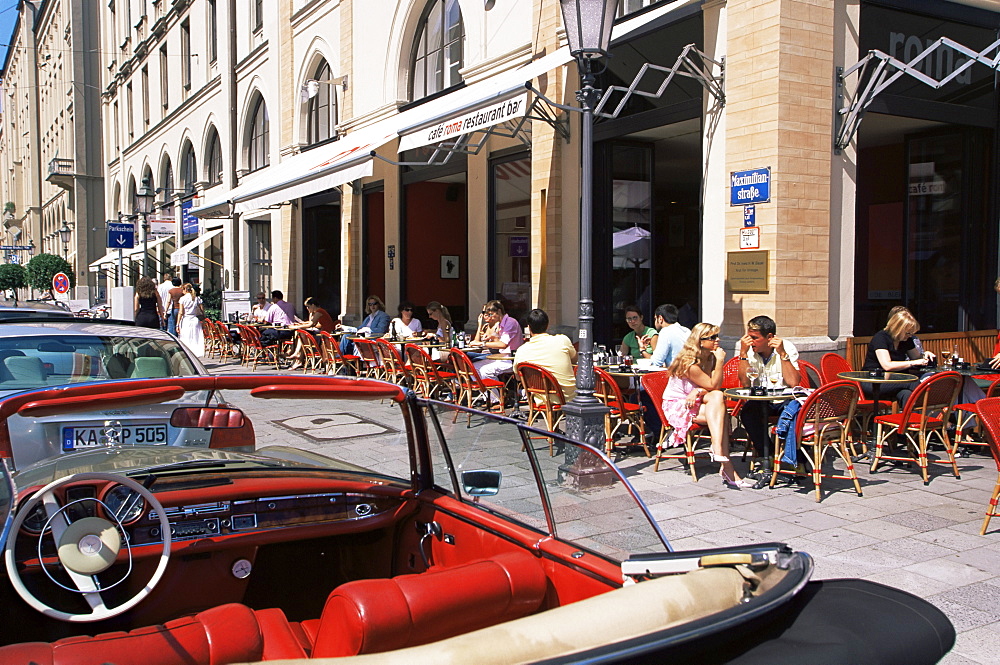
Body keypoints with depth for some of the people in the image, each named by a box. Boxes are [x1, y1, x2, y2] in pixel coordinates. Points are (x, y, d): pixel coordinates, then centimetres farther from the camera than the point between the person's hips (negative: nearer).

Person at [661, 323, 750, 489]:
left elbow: (716, 387, -4)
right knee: (717, 396, -28)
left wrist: (697, 391, -23)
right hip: (676, 407, -6)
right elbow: (713, 385, -18)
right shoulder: (689, 363, -19)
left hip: (694, 403, 6)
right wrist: (720, 362, -23)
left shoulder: (710, 357, 5)